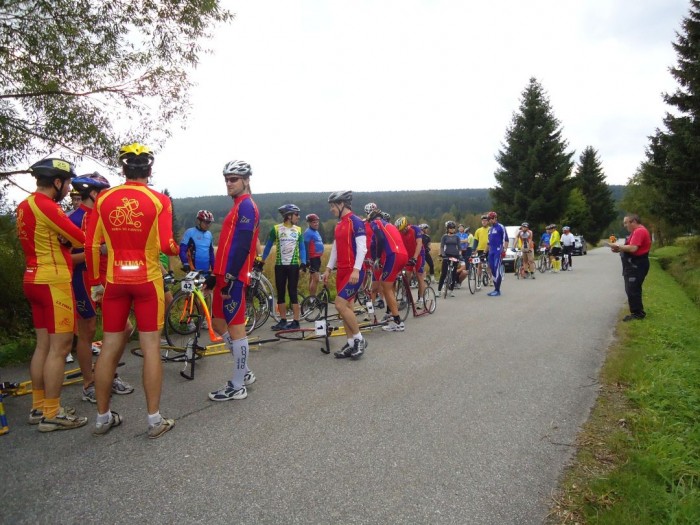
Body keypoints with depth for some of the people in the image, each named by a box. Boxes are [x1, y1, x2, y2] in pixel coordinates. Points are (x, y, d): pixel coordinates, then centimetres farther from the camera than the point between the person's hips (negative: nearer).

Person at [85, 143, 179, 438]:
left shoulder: (103, 199, 2)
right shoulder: (159, 200, -6)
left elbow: (91, 246, 2)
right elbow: (166, 245, -13)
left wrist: (94, 282, 12)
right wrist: (178, 249, 10)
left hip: (114, 281, 3)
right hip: (147, 280, -3)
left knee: (109, 348, 11)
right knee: (150, 347, 3)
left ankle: (103, 418, 24)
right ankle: (155, 420, 9)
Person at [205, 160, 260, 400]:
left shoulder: (246, 206, -10)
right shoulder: (239, 206, 21)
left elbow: (242, 246, -19)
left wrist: (231, 277, -22)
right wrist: (216, 275, 23)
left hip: (234, 277, -10)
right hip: (225, 275, 10)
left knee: (235, 327, -3)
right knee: (219, 323, 15)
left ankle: (237, 386, 7)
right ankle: (244, 372, 26)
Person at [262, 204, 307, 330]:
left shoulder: (298, 230, 3)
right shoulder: (276, 229, -2)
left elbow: (302, 248, 4)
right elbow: (268, 246, 5)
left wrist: (303, 262, -8)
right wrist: (262, 261, 3)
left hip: (293, 265, 0)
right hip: (279, 265, 1)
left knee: (293, 292, -2)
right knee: (280, 293, 6)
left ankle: (296, 321, 3)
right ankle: (283, 320, 16)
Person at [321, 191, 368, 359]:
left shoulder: (356, 222, -11)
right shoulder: (339, 224, 16)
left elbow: (362, 248, -17)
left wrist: (356, 270, -24)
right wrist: (328, 268, 17)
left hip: (354, 271, -9)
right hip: (342, 271, 9)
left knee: (340, 304, -14)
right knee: (345, 306, 8)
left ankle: (359, 339, 1)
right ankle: (351, 344, 16)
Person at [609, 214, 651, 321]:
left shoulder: (639, 231, -16)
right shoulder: (636, 231, 19)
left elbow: (632, 248, -25)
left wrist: (618, 247, -14)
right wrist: (619, 249, 4)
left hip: (636, 265, -11)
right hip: (633, 265, 11)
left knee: (632, 290, -9)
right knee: (631, 290, 15)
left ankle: (637, 313, -4)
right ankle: (637, 312, 23)